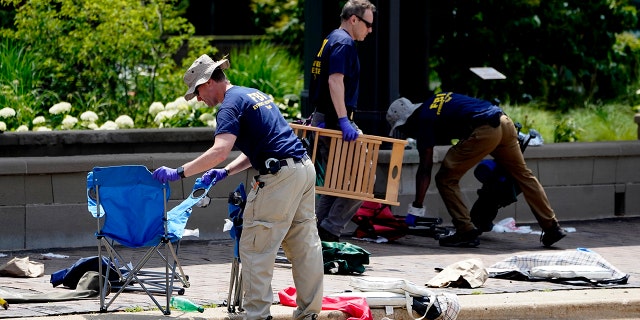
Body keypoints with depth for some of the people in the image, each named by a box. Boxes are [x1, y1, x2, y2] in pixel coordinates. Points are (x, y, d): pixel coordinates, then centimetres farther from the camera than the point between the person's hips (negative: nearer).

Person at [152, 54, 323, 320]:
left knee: (255, 248, -2)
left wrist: (179, 173, -18)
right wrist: (225, 172, 19)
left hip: (279, 177, -10)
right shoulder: (254, 94, 21)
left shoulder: (231, 104, -8)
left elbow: (220, 151, -23)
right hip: (304, 166, 10)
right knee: (304, 245, 12)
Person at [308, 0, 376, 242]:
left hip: (323, 120, 10)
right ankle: (331, 229, -10)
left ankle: (320, 231, 12)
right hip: (334, 122, -10)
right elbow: (335, 80, -24)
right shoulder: (344, 43, -12)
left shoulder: (331, 41, 19)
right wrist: (344, 120, -30)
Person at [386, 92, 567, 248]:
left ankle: (466, 232, 2)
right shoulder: (434, 103, 26)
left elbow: (425, 169, 0)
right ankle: (551, 227, 23)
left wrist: (416, 207, 1)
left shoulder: (424, 120, 3)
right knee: (522, 174, 19)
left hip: (484, 131, -9)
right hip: (504, 122, 9)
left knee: (446, 179, 3)